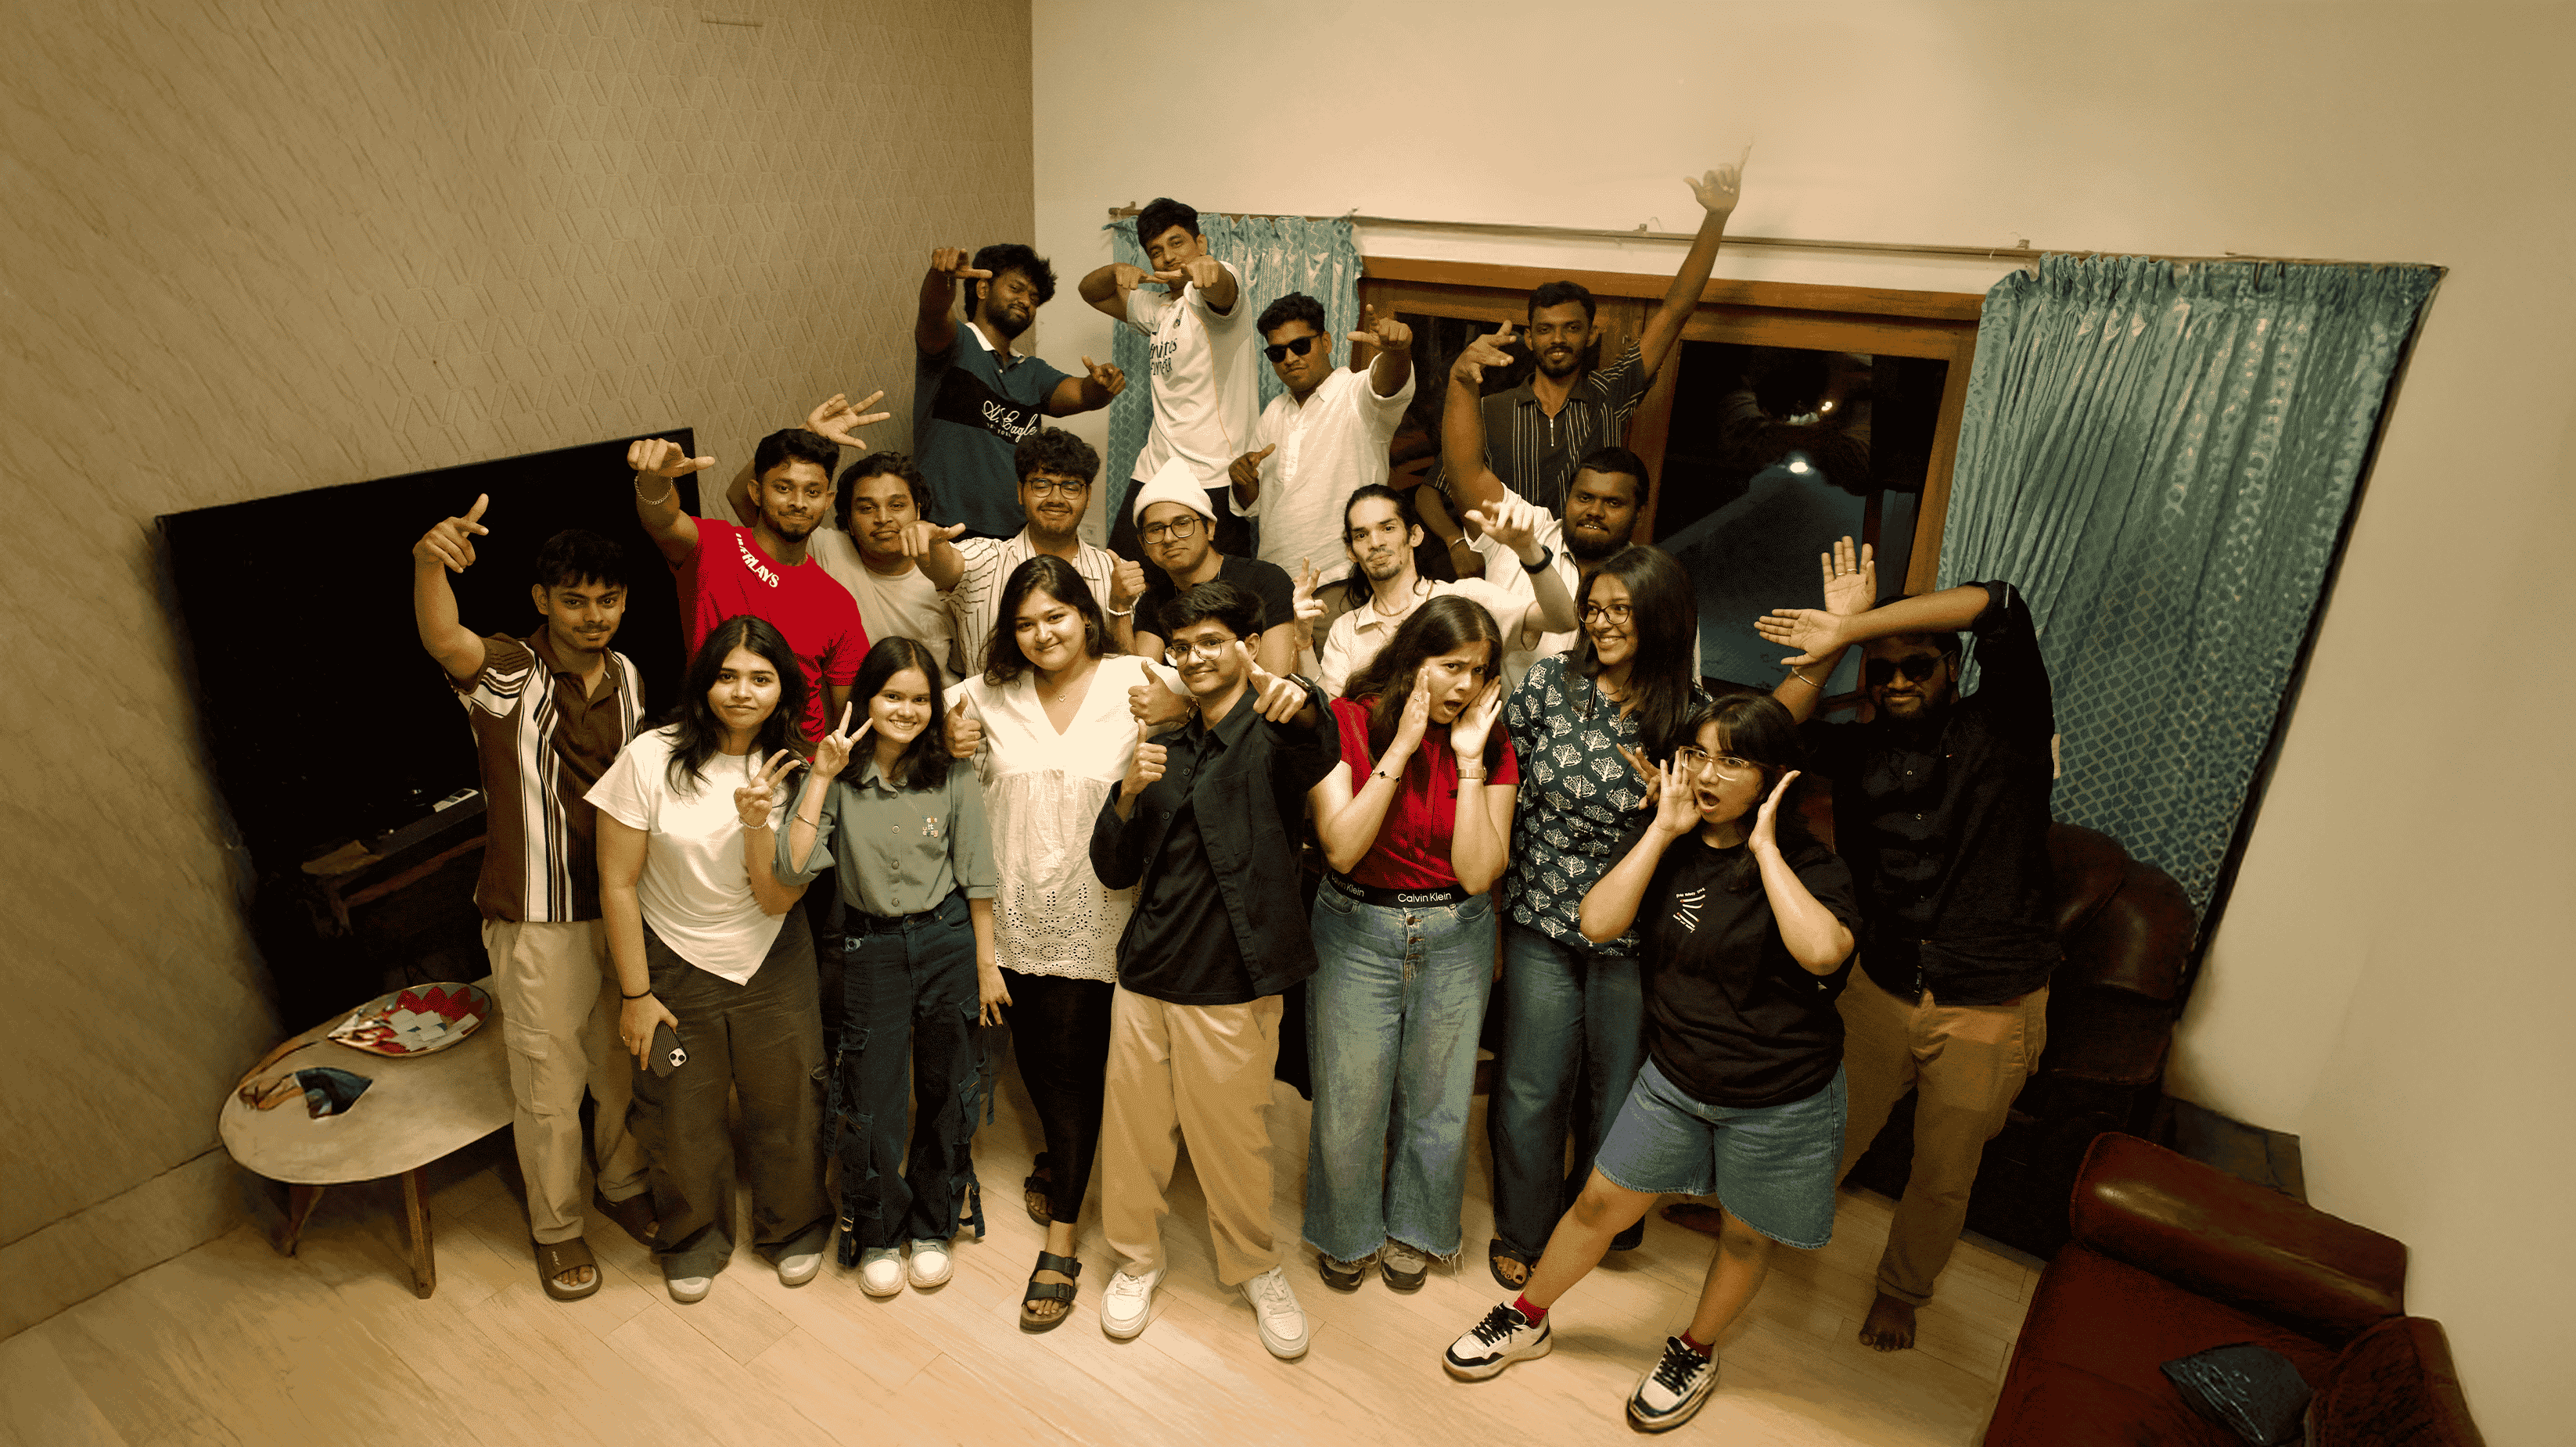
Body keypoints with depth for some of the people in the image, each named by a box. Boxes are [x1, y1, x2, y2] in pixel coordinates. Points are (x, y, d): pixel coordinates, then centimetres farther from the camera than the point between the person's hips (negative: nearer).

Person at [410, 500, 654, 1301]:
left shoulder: (627, 677, 2)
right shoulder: (508, 672, -16)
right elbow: (444, 641, -40)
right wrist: (429, 561, -60)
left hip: (623, 906, 5)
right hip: (540, 921, -5)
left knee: (626, 1067, 20)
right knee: (550, 1085, 11)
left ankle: (625, 1185, 44)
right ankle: (556, 1227, 33)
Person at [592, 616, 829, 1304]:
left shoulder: (790, 771, -8)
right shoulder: (651, 759, -15)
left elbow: (778, 898, -12)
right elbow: (618, 884, -10)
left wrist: (757, 823, -28)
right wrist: (635, 994, -7)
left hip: (772, 964, 2)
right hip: (675, 965, -1)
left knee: (787, 1105, 13)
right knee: (681, 1117, 14)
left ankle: (792, 1228, 40)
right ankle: (695, 1240, 41)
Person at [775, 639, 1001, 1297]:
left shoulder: (954, 777, -7)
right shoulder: (841, 778, -7)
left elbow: (976, 877, -2)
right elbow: (792, 868, -18)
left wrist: (986, 962, -1)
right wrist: (821, 777, -21)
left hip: (948, 940, 0)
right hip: (873, 947, 0)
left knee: (947, 1093, 12)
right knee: (869, 1100, 6)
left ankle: (932, 1226, 34)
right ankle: (878, 1235, 30)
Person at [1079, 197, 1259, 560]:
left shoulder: (1213, 290, -4)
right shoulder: (1156, 308, 20)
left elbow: (1221, 287, -28)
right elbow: (1090, 291, 27)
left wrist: (1206, 266, -53)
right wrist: (1118, 271, 4)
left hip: (1215, 480, -7)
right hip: (1151, 475, 7)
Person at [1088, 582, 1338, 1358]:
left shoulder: (1273, 738, -5)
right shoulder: (1167, 750, 13)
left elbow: (1318, 751, -32)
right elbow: (1114, 870, 9)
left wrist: (1299, 705, -55)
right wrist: (1129, 793, -11)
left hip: (1231, 988, -5)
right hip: (1145, 975, 5)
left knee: (1233, 1143, 8)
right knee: (1134, 1132, 14)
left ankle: (1258, 1270, 34)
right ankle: (1137, 1257, 38)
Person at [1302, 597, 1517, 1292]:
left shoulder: (1492, 747, -4)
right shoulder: (1347, 722, -11)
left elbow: (1477, 872, -15)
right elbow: (1341, 846, -22)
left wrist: (1469, 759, -19)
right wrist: (1402, 747, -23)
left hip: (1456, 939, 2)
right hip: (1357, 933, -2)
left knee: (1434, 1102, 15)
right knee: (1349, 1104, 9)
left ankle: (1413, 1228, 44)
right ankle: (1348, 1232, 39)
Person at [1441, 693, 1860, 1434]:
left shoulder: (1808, 864, -16)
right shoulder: (1667, 840, -6)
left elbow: (1823, 951, -37)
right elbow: (1599, 921, -18)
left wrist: (1764, 846, -29)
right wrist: (1664, 828, -21)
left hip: (1781, 1100, -2)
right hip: (1674, 1076, 3)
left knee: (1746, 1235, 18)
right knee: (1600, 1203, 12)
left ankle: (1695, 1352, 45)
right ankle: (1527, 1319, 36)